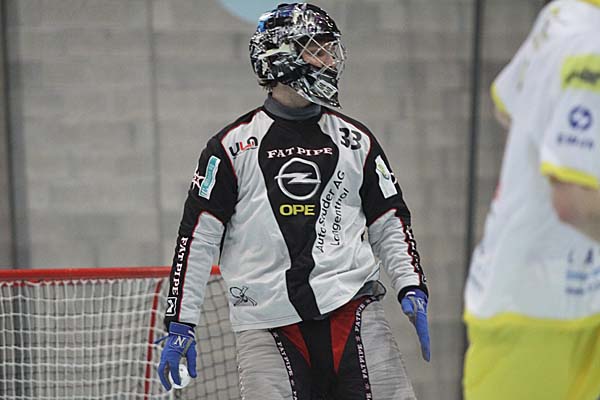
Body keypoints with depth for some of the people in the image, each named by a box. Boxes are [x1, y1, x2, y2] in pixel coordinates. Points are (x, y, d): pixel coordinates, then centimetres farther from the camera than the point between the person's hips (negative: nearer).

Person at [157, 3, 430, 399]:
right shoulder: (233, 146, 3)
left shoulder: (355, 140, 13)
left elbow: (389, 221, 18)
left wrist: (412, 288, 3)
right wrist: (181, 324, -2)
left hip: (351, 307, 3)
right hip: (266, 322, -2)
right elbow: (197, 236, 2)